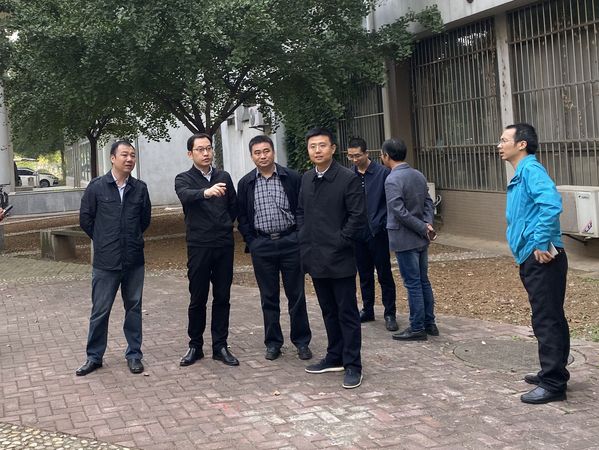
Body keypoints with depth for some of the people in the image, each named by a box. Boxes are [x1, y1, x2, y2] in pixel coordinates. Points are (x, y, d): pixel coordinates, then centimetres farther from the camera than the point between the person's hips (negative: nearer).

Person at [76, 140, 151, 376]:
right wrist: (103, 241, 11)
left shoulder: (140, 188, 1)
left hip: (134, 261, 2)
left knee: (134, 308, 10)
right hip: (106, 261, -2)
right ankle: (94, 356, 18)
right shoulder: (96, 187, -3)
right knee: (100, 310, 4)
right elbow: (85, 219, 5)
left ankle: (134, 354, 21)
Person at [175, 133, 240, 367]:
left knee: (222, 298, 6)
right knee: (198, 299, 4)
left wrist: (225, 226, 9)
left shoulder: (224, 177, 11)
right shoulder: (184, 179, -1)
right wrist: (206, 192, -43)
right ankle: (195, 346, 16)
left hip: (224, 245, 3)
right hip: (199, 246, -3)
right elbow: (186, 196, -25)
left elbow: (234, 207, 19)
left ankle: (220, 346, 14)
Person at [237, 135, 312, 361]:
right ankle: (273, 342, 18)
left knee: (296, 295, 4)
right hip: (261, 246, 2)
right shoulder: (246, 183, 5)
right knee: (269, 297, 8)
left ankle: (302, 341, 16)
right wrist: (251, 241, 1)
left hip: (290, 242, -1)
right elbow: (242, 216, 9)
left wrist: (299, 238, -4)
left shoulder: (292, 178, -1)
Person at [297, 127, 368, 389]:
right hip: (315, 258, 6)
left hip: (339, 258, -6)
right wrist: (305, 240, 8)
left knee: (347, 313, 1)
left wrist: (340, 241, -13)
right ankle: (335, 357, 28)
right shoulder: (306, 179, 9)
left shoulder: (348, 179, -10)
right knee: (329, 311, 17)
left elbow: (357, 216, -12)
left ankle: (353, 365, 7)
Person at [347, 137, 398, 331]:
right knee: (364, 275, 14)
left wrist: (387, 226, -12)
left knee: (385, 275, 2)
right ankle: (367, 310, 25)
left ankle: (389, 314, 10)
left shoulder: (382, 173, -8)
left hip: (378, 232, -4)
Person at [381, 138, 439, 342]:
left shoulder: (392, 180, -17)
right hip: (421, 239, 8)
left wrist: (424, 227, -15)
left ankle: (417, 328, 5)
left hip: (404, 239, -8)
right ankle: (429, 323, 21)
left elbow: (400, 212, -22)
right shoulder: (419, 175, 9)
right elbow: (428, 202, 8)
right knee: (423, 281, 14)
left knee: (413, 284, -2)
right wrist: (427, 224, -6)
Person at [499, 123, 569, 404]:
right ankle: (552, 373, 28)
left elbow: (551, 204, -30)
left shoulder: (531, 170, -14)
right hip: (532, 259, 10)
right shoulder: (520, 175, 18)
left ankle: (553, 385, 0)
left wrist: (541, 242, -24)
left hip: (542, 259, -10)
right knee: (549, 319, 18)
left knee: (547, 321, -6)